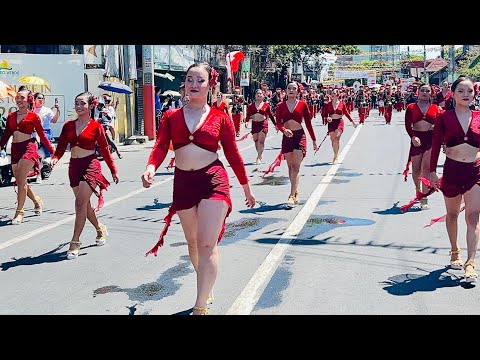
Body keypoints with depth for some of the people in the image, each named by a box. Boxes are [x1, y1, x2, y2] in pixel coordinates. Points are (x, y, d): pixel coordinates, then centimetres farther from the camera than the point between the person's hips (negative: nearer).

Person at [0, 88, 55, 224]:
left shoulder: (33, 116, 0)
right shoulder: (11, 116, 13)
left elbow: (42, 135, 3)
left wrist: (53, 151, 0)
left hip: (28, 147, -6)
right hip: (15, 149, 6)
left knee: (21, 180, -14)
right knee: (20, 182, 9)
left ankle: (19, 212, -9)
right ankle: (37, 201, 33)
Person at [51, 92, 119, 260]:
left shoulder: (96, 126, -4)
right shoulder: (68, 125, 7)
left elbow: (104, 150, 2)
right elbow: (61, 146, 5)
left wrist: (114, 170, 6)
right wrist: (54, 158, -15)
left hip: (90, 166, -5)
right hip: (74, 166, 5)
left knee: (81, 203, -15)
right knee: (84, 204, 14)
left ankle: (75, 243, -11)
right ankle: (100, 229, 38)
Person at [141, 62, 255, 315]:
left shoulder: (219, 117, 0)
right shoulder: (171, 117, 5)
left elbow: (233, 154, 4)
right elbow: (160, 147, -5)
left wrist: (247, 188, 10)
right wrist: (151, 167, -26)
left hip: (213, 182, -3)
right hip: (183, 183, 4)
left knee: (207, 245, -11)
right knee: (193, 242, 18)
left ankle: (200, 307, -4)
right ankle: (206, 287, 42)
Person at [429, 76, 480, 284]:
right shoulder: (444, 117, -2)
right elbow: (436, 145, 1)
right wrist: (432, 172, -1)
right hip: (452, 170, 0)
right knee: (452, 214, 15)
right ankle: (454, 252, 34)